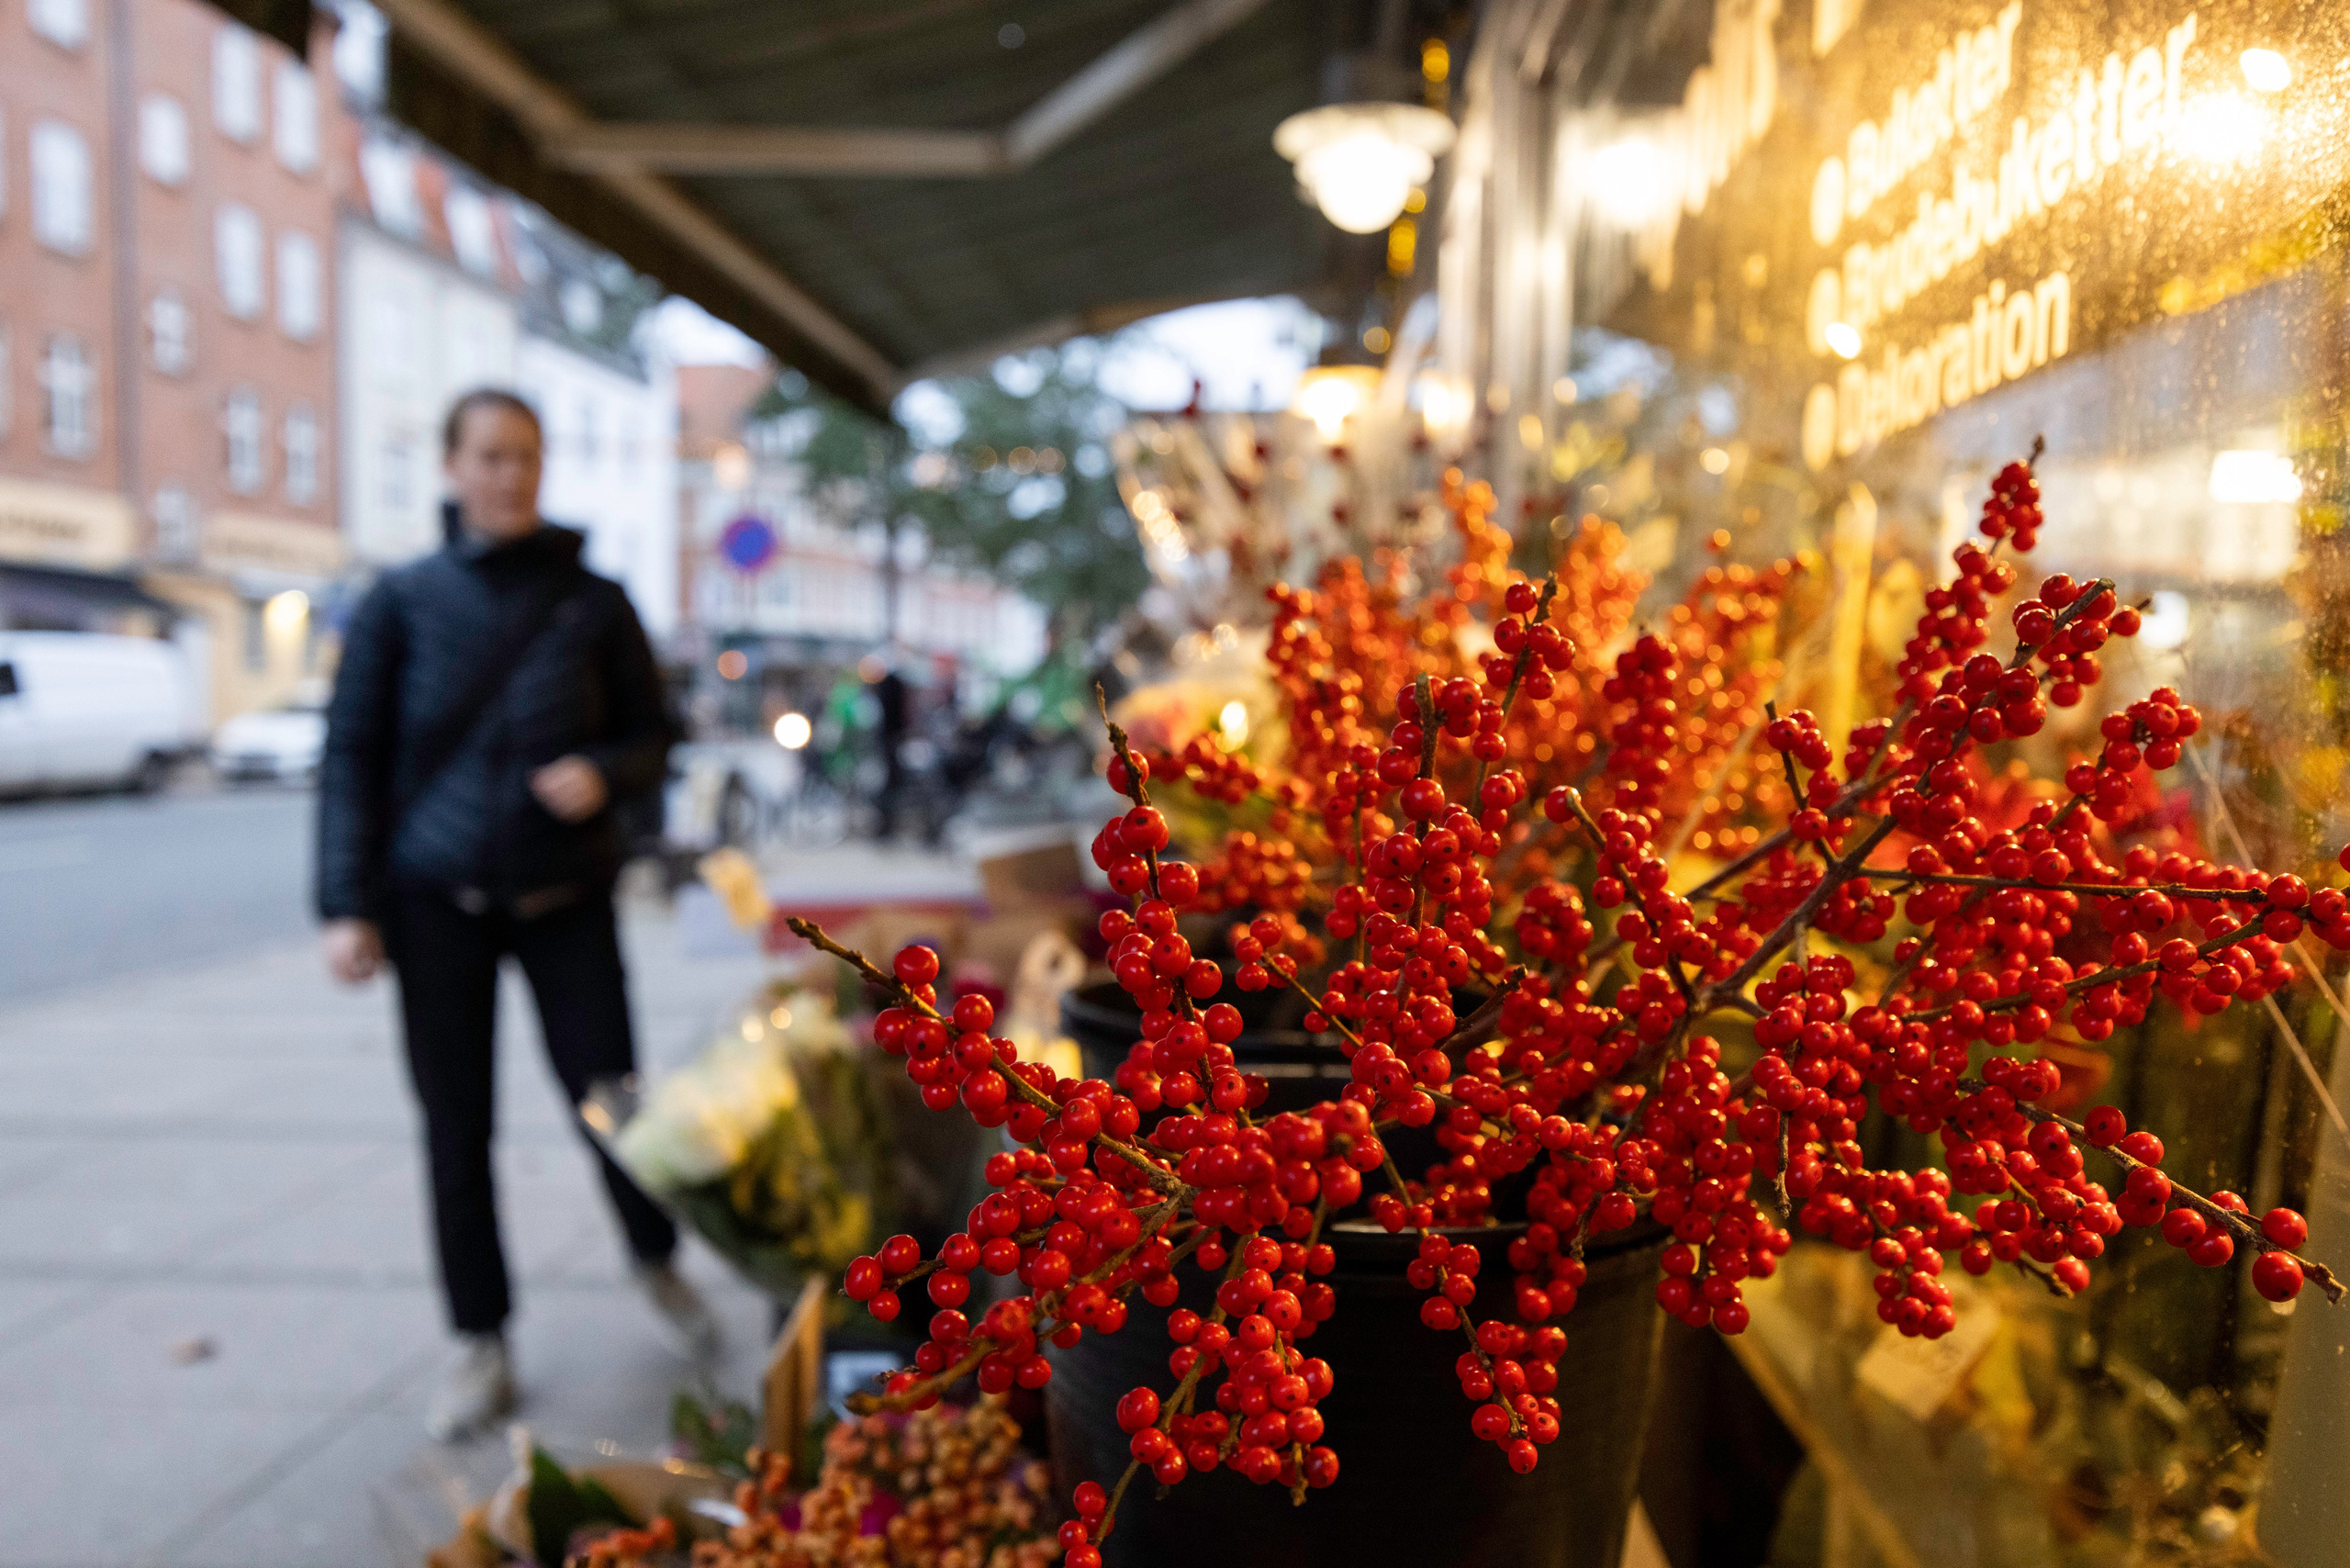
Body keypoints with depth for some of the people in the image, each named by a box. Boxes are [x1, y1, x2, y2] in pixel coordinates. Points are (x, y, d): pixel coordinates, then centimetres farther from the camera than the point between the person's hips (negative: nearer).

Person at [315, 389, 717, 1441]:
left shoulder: (593, 603, 2)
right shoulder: (402, 601, 0)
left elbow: (653, 739, 7)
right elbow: (352, 756, 0)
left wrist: (602, 773, -16)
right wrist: (348, 904, -7)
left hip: (564, 898, 0)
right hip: (438, 900, 0)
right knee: (456, 1126, 6)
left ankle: (658, 1264, 29)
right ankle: (480, 1342, 22)